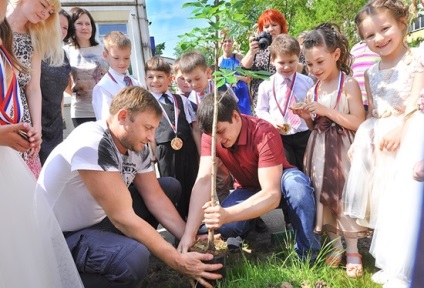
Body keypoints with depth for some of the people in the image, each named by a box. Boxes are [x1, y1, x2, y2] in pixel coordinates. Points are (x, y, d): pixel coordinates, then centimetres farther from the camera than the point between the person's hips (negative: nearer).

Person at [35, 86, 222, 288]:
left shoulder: (136, 147, -4)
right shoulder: (92, 144, -30)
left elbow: (156, 198, 1)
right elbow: (123, 218, -30)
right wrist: (179, 262, -26)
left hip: (100, 219, 9)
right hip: (62, 236, -8)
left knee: (170, 187, 7)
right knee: (134, 258, -36)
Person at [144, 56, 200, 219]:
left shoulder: (182, 101, 8)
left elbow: (195, 127, 6)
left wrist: (201, 152, 2)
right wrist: (154, 154, -4)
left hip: (188, 148, 2)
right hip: (166, 151, -2)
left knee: (191, 185, 11)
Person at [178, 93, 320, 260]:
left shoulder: (265, 134, -33)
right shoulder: (210, 136, -19)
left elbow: (272, 194, -40)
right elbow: (203, 181, -29)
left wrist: (227, 214, -56)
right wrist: (189, 233, -40)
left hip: (278, 184, -3)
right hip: (247, 189, 3)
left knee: (296, 183, -39)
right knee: (223, 226, -27)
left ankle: (308, 255, -19)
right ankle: (251, 222, 10)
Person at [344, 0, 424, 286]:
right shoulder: (371, 73, 16)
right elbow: (372, 113, 13)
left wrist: (399, 128, -25)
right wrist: (361, 138, -1)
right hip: (380, 136, 6)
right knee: (384, 197, 5)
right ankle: (388, 262, 19)